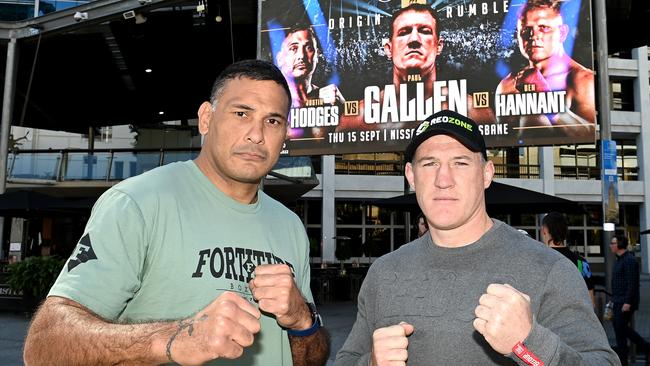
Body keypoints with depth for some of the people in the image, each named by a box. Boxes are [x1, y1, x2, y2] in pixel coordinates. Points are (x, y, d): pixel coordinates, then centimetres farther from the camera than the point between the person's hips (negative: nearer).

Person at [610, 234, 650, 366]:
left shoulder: (629, 260, -15)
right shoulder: (620, 260, 16)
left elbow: (632, 284, -21)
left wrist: (628, 302, -24)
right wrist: (614, 298, 22)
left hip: (625, 303, -10)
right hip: (618, 302, 10)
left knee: (620, 330, -4)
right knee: (622, 329, 15)